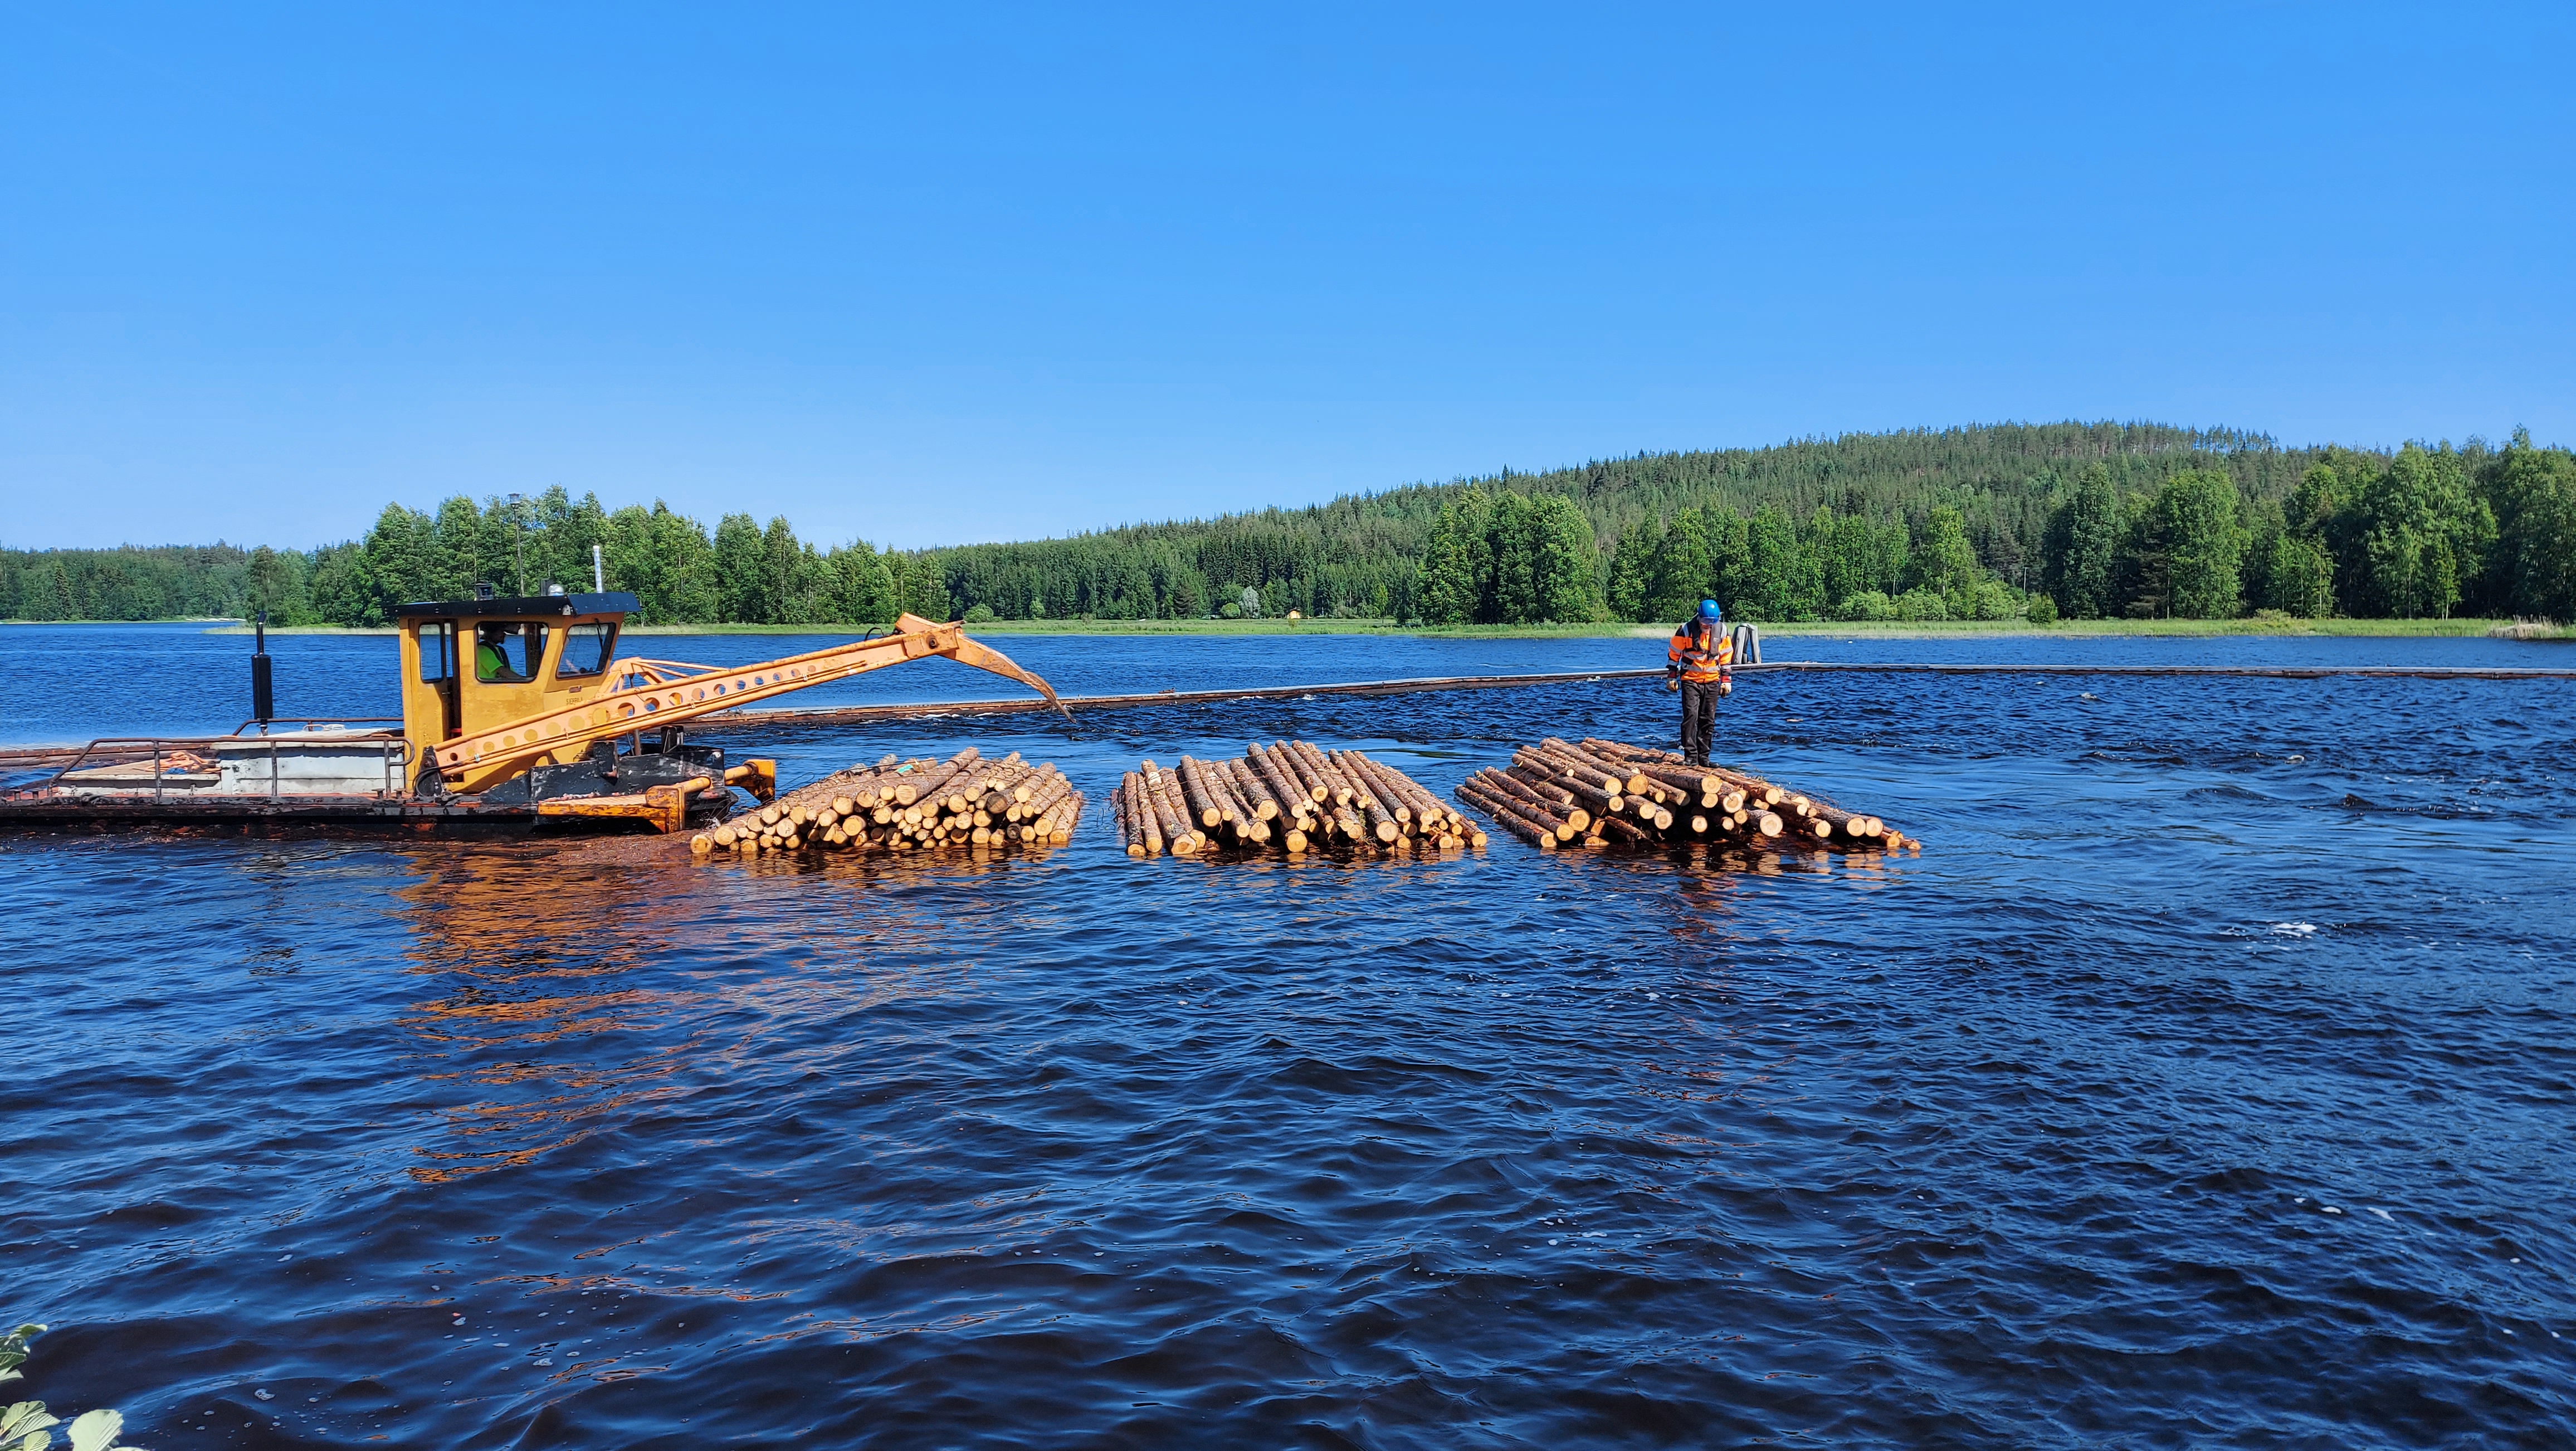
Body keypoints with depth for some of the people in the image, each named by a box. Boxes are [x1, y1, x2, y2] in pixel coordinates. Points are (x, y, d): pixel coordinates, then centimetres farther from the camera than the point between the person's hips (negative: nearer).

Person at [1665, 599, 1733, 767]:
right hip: (1690, 680, -3)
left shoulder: (1721, 630, 2)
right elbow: (1674, 654, 0)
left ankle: (1703, 757, 12)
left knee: (1709, 721, 5)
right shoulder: (1686, 630, -9)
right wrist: (1671, 677, -1)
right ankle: (1690, 756, -11)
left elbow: (1726, 656, 12)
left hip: (1712, 682, 3)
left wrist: (1726, 680, 11)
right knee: (1691, 717, -13)